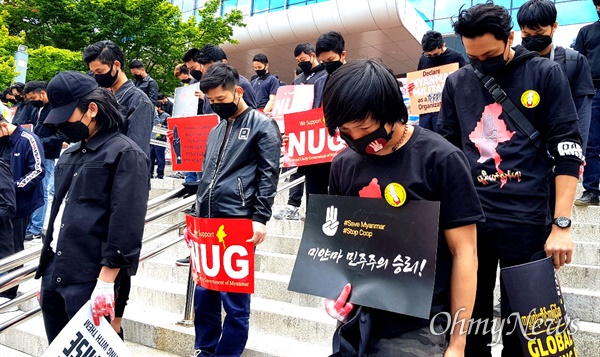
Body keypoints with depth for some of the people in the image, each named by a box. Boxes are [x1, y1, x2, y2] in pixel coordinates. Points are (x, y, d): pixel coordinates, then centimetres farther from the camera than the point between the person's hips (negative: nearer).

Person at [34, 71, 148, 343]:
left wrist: (106, 282, -19)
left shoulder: (125, 154, -10)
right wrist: (47, 271, 20)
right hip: (54, 274, 8)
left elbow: (126, 225, -17)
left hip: (89, 280, -8)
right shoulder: (70, 154, 15)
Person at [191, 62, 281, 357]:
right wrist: (198, 216, 18)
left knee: (234, 299, 1)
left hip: (238, 224, -7)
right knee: (203, 294, 13)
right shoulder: (216, 130, 18)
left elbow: (268, 176, -9)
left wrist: (260, 219, -16)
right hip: (207, 223, 7)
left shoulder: (262, 125, -2)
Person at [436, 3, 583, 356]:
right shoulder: (456, 83, 7)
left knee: (521, 317, 7)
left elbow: (568, 148, -4)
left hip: (527, 218, -2)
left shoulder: (546, 74, -1)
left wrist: (561, 223, -10)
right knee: (471, 313, 11)